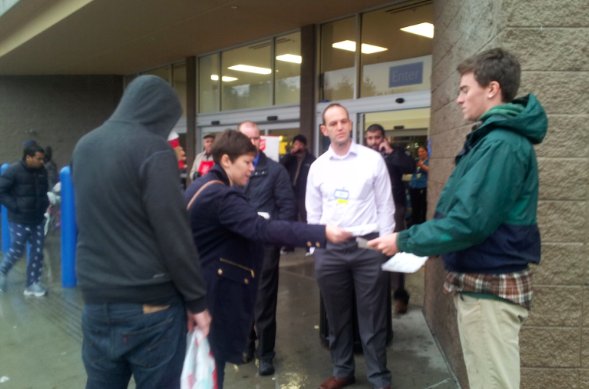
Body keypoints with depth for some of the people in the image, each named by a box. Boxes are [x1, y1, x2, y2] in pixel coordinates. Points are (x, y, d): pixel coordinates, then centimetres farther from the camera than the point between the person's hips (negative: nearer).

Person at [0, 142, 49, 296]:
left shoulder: (42, 171, 2)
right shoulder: (14, 171, -14)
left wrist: (45, 204, 3)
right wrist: (15, 206, -17)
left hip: (38, 219, 5)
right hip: (19, 220, -5)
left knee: (37, 252, 5)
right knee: (17, 251, 6)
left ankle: (32, 283, 17)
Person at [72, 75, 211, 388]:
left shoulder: (83, 146, 8)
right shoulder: (153, 148, -14)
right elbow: (174, 236, -16)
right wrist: (197, 301, -8)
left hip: (96, 298, 7)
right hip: (150, 302, -6)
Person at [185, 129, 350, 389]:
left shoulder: (202, 186, 7)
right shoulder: (220, 194, -25)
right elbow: (263, 228, -37)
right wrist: (322, 233, -42)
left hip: (197, 283, 10)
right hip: (212, 287, -10)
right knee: (213, 355, 4)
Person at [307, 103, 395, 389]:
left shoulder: (373, 159, -1)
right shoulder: (318, 167, 6)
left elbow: (385, 206, 1)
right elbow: (313, 213, 11)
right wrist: (316, 248, 7)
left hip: (368, 246, -2)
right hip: (330, 249, 3)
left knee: (372, 317, 7)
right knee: (336, 316, 15)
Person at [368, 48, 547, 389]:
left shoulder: (501, 143, -20)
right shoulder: (494, 137, 13)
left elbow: (468, 221, -26)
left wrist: (403, 241, -15)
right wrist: (418, 242, 9)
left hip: (490, 287, -10)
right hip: (480, 282, 10)